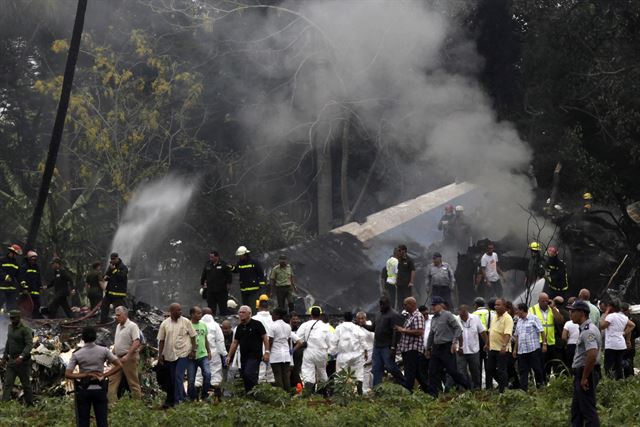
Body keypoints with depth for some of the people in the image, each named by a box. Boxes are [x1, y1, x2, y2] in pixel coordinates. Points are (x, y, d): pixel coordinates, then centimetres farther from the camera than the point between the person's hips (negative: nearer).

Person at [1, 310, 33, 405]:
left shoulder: (25, 329, -15)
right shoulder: (10, 327, 9)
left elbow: (29, 345, -24)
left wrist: (21, 357, -36)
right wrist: (4, 357, 20)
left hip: (22, 361, -6)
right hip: (11, 361, 6)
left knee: (26, 384, 5)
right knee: (7, 384, -4)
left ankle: (30, 404, 19)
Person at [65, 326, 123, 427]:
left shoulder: (77, 354, -7)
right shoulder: (103, 351, -6)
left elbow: (67, 374, -14)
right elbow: (119, 365, -8)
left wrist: (85, 375, -11)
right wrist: (104, 375, -8)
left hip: (84, 390, -1)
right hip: (100, 389, 1)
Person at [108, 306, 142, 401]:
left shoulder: (132, 326, -13)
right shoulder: (118, 326, 14)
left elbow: (136, 343, -22)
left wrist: (128, 356, -28)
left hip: (130, 358, -8)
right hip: (118, 358, 8)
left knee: (133, 382, -1)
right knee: (113, 381, 3)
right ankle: (112, 401, 4)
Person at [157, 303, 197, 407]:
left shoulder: (186, 322, 0)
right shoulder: (165, 324, 4)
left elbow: (192, 336, 4)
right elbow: (161, 340, 8)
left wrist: (193, 350, -3)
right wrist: (160, 354, 4)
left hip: (183, 353, -3)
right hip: (169, 355, 3)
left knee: (178, 376, -13)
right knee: (172, 378, 10)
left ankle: (177, 400, -13)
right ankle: (170, 400, 20)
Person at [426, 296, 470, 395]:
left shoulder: (447, 315, -7)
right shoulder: (433, 318, 15)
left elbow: (458, 328, -10)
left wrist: (455, 342, -17)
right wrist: (428, 348, 23)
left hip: (447, 347, -7)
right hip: (436, 348, 7)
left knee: (452, 370, -7)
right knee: (433, 372, 3)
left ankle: (469, 388, 8)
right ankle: (433, 394, 6)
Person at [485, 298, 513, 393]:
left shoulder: (507, 318, -13)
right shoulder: (494, 317, 14)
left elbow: (507, 334, -24)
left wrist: (504, 346, -34)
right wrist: (488, 344, 22)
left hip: (502, 350, -9)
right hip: (493, 348, 9)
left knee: (501, 370, -4)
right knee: (490, 368, 13)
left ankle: (502, 390, 4)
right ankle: (501, 383, 30)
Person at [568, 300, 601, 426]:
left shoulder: (588, 331, -20)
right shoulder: (584, 329, 14)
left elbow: (592, 355, -31)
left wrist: (584, 378, -25)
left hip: (586, 374, -11)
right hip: (580, 374, 11)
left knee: (588, 410, -8)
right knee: (576, 409, 17)